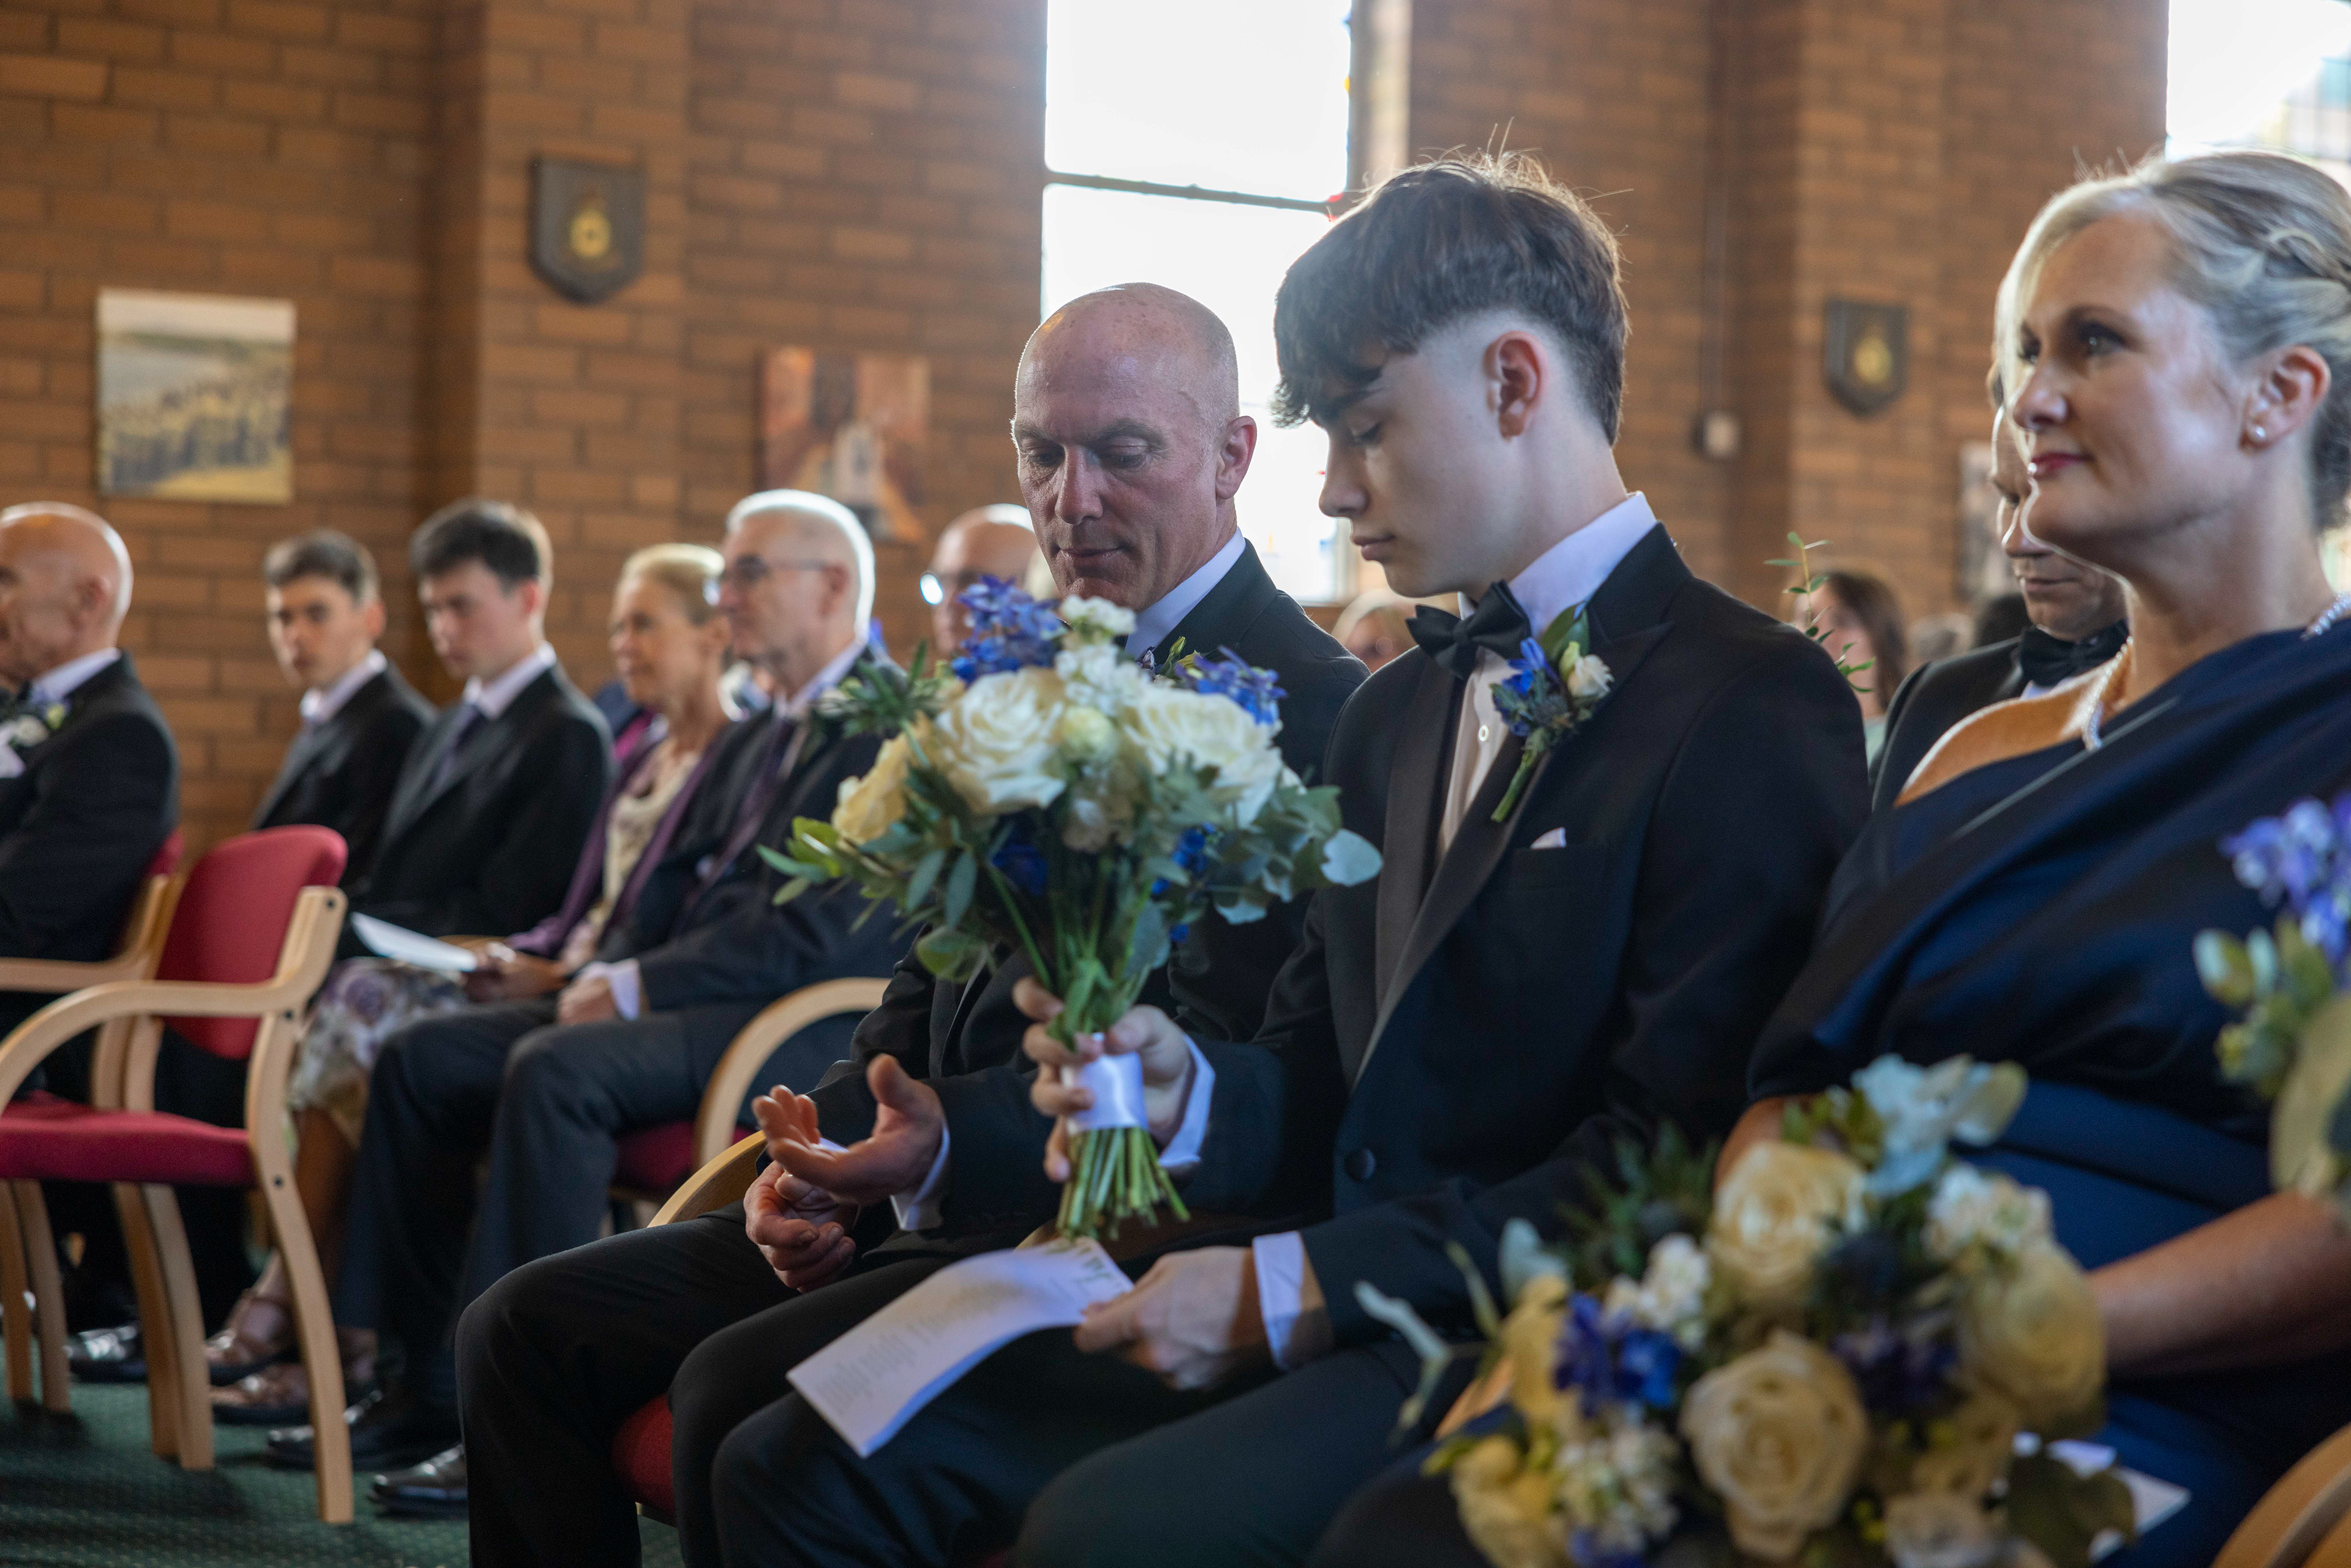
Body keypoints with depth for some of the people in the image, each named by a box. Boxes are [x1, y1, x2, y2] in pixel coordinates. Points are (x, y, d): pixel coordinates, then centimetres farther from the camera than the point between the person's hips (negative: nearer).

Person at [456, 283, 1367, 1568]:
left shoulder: (1304, 703, -12)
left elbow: (1217, 1055, -19)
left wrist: (952, 1143, -30)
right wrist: (826, 1150, 1)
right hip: (935, 1207, 9)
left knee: (740, 1390, -29)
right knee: (526, 1329, 0)